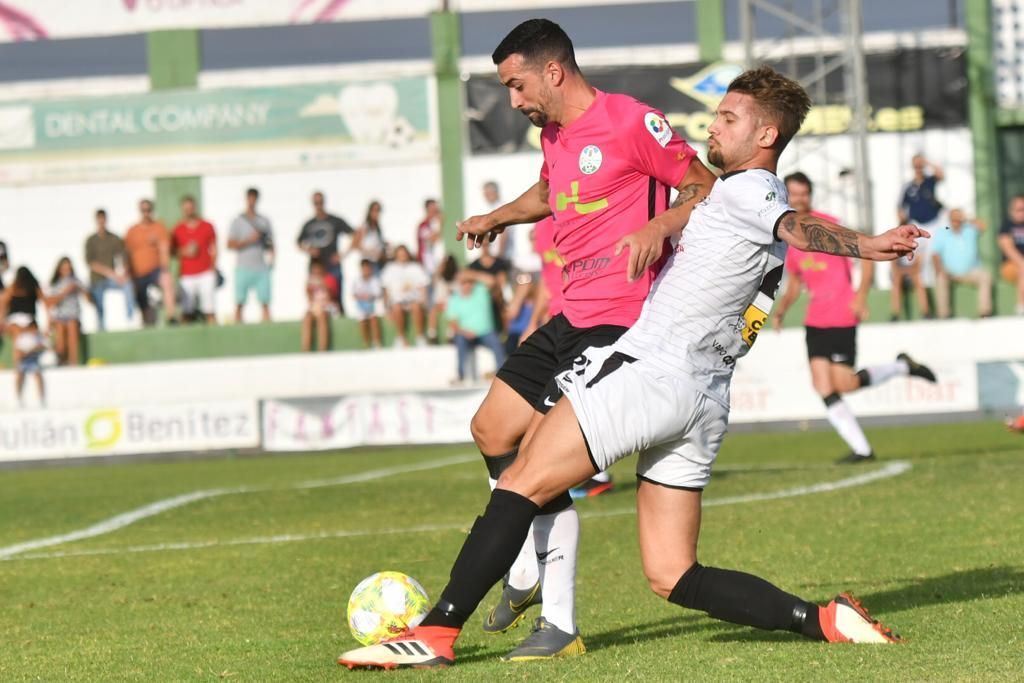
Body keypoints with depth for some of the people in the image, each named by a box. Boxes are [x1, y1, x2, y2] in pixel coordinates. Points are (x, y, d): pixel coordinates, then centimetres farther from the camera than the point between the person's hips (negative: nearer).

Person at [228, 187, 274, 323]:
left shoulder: (264, 221, 14)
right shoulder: (238, 221, 6)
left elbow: (270, 243, 16)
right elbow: (230, 244, 0)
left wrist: (271, 257, -3)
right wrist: (248, 240, -12)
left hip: (261, 267, 2)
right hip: (243, 268, -2)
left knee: (265, 302, -5)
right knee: (239, 303, -3)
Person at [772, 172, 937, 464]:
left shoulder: (828, 225, -8)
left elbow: (866, 255, -10)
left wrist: (861, 295, -21)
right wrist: (781, 309, 5)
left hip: (841, 317, -6)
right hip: (815, 319, 6)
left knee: (843, 383, -13)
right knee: (822, 384, -5)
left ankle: (902, 367, 12)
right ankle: (861, 449, 1)